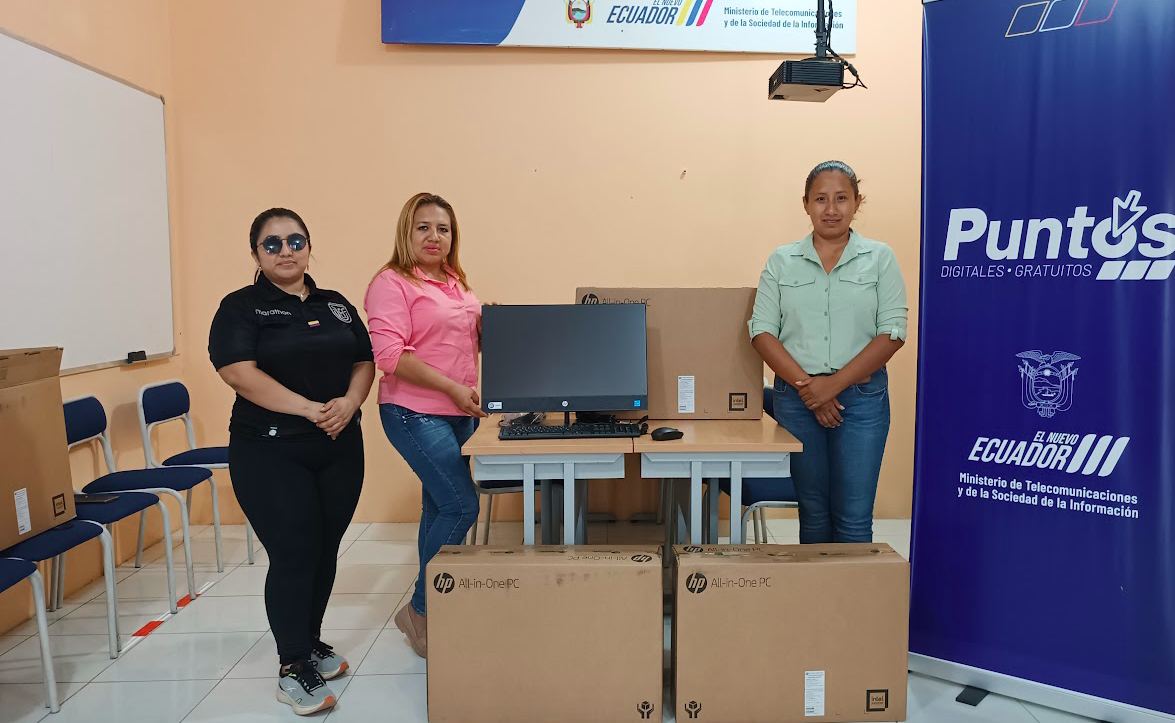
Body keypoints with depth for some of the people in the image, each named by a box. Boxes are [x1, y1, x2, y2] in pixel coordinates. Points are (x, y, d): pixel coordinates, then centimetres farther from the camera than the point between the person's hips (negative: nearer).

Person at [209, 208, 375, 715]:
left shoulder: (337, 306, 12)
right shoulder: (242, 307, -3)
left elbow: (364, 362, 11)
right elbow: (238, 371, -16)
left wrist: (349, 403, -10)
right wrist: (309, 409, -21)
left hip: (339, 449, 5)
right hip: (270, 453, -5)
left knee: (325, 553, 11)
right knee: (292, 556, -5)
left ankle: (310, 644, 30)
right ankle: (293, 668, 10)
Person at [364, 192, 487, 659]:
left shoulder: (458, 284, 15)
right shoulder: (392, 283, -9)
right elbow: (390, 354, -19)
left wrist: (487, 327, 3)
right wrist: (451, 387, -21)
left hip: (458, 415, 8)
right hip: (415, 413, -8)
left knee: (440, 507, 13)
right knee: (462, 506, -12)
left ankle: (430, 609, 25)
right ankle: (419, 611, 5)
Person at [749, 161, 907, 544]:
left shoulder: (879, 258, 3)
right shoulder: (782, 261, 6)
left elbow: (892, 332, -4)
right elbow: (762, 331, 0)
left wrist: (834, 384, -12)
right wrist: (805, 383, -12)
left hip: (861, 397, -1)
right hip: (797, 398, 1)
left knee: (854, 516, 1)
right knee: (813, 511, 11)